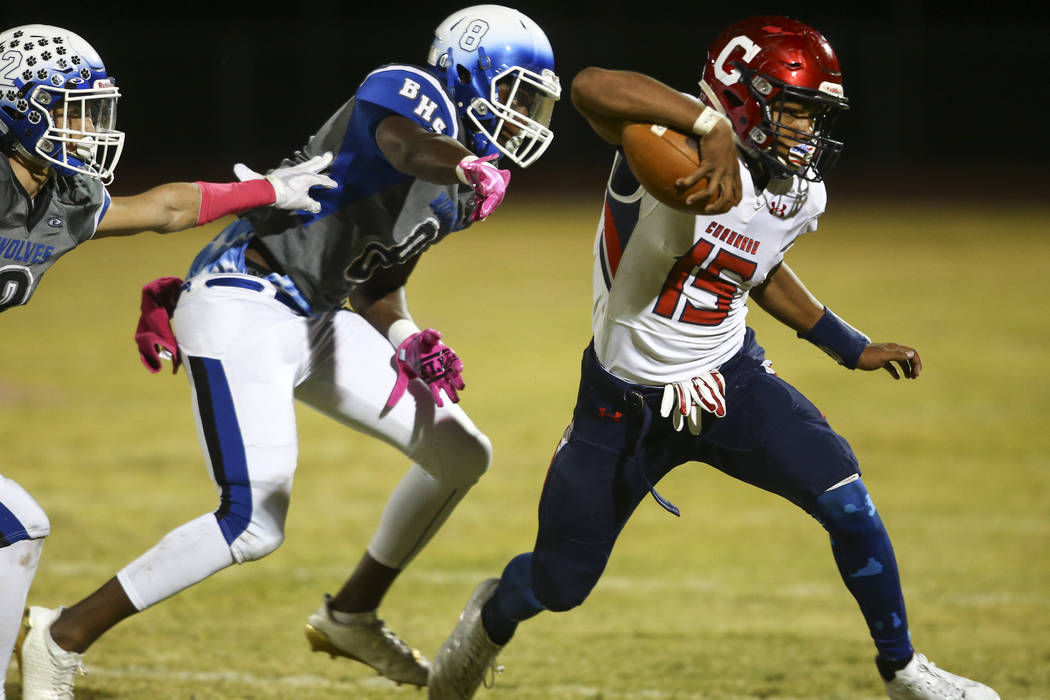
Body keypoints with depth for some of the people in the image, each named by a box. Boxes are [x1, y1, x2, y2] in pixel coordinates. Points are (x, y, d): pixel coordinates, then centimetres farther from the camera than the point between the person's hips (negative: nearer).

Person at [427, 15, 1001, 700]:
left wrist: (850, 346, 19)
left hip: (729, 382, 4)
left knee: (844, 499, -17)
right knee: (559, 584, 9)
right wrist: (713, 124, -54)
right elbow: (593, 87, -46)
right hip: (627, 399, -4)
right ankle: (495, 617, 47)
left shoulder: (800, 196, -4)